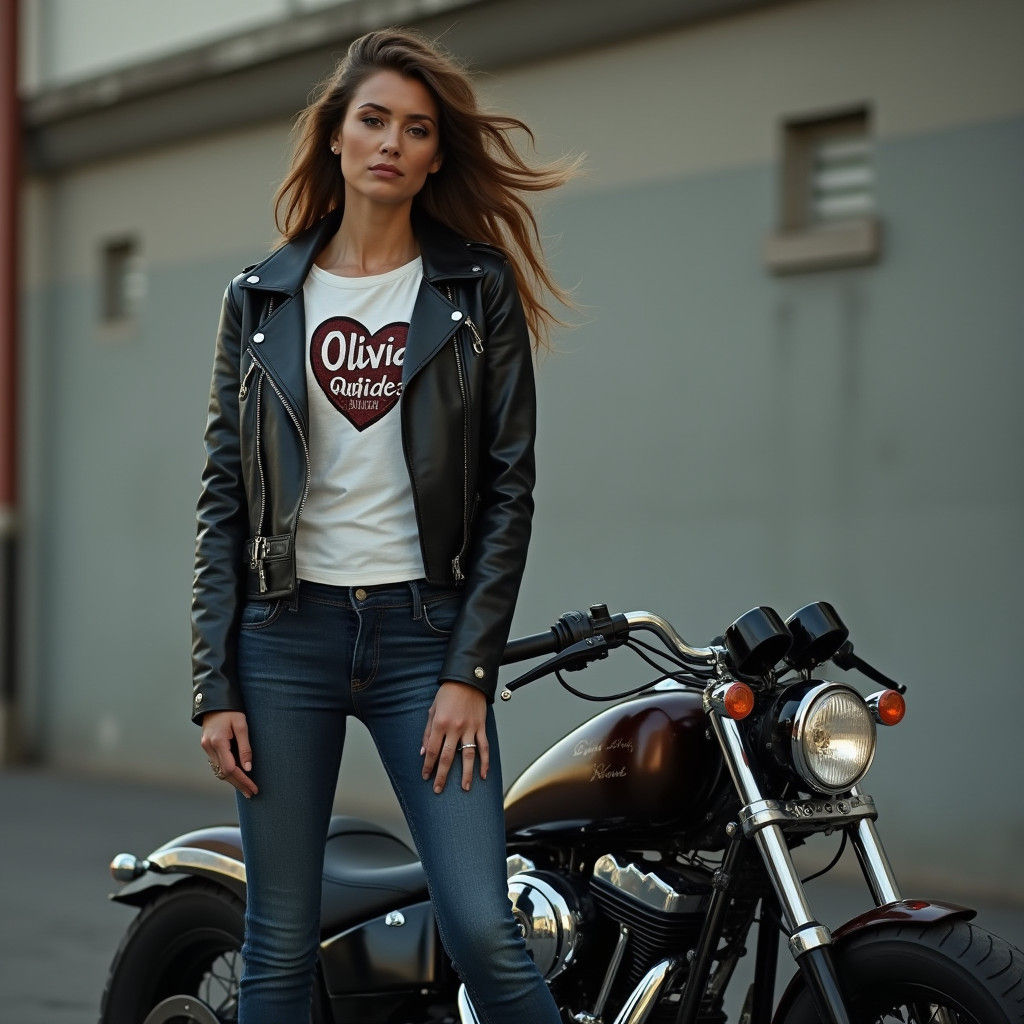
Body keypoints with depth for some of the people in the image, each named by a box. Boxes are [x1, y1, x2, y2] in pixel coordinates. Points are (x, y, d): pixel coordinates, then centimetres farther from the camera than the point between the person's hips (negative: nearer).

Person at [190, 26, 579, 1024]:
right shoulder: (260, 297, 8)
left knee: (483, 930, -11)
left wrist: (470, 672, -8)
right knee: (279, 944, 5)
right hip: (285, 634, 2)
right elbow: (223, 498, 7)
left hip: (426, 633, -1)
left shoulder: (479, 288, 4)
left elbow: (509, 489, 0)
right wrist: (214, 688, 0)